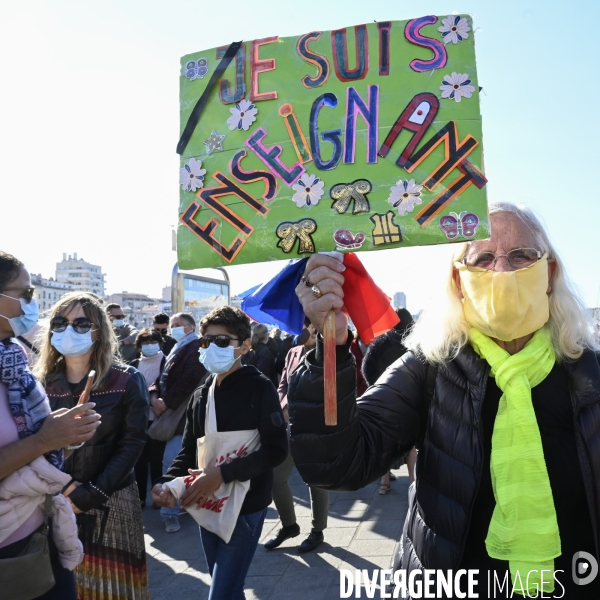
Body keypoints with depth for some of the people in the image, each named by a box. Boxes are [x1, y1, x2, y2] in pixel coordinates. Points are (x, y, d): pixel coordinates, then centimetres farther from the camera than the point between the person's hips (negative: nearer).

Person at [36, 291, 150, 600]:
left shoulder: (126, 381, -6)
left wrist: (92, 493, -14)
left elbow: (132, 443, -9)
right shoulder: (42, 382, 1)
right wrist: (61, 487, -11)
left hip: (110, 500, -2)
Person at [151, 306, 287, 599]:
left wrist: (222, 473, -25)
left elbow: (276, 449, -18)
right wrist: (168, 482, -10)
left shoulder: (259, 388, -11)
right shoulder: (201, 394, 7)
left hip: (244, 507, -6)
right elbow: (189, 449, 9)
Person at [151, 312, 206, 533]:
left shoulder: (196, 349, -11)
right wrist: (155, 395, -3)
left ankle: (170, 512, -1)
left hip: (183, 414, -9)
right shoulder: (178, 349, 19)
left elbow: (189, 382, -21)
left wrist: (168, 403, -17)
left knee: (171, 462, -9)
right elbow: (165, 377, 15)